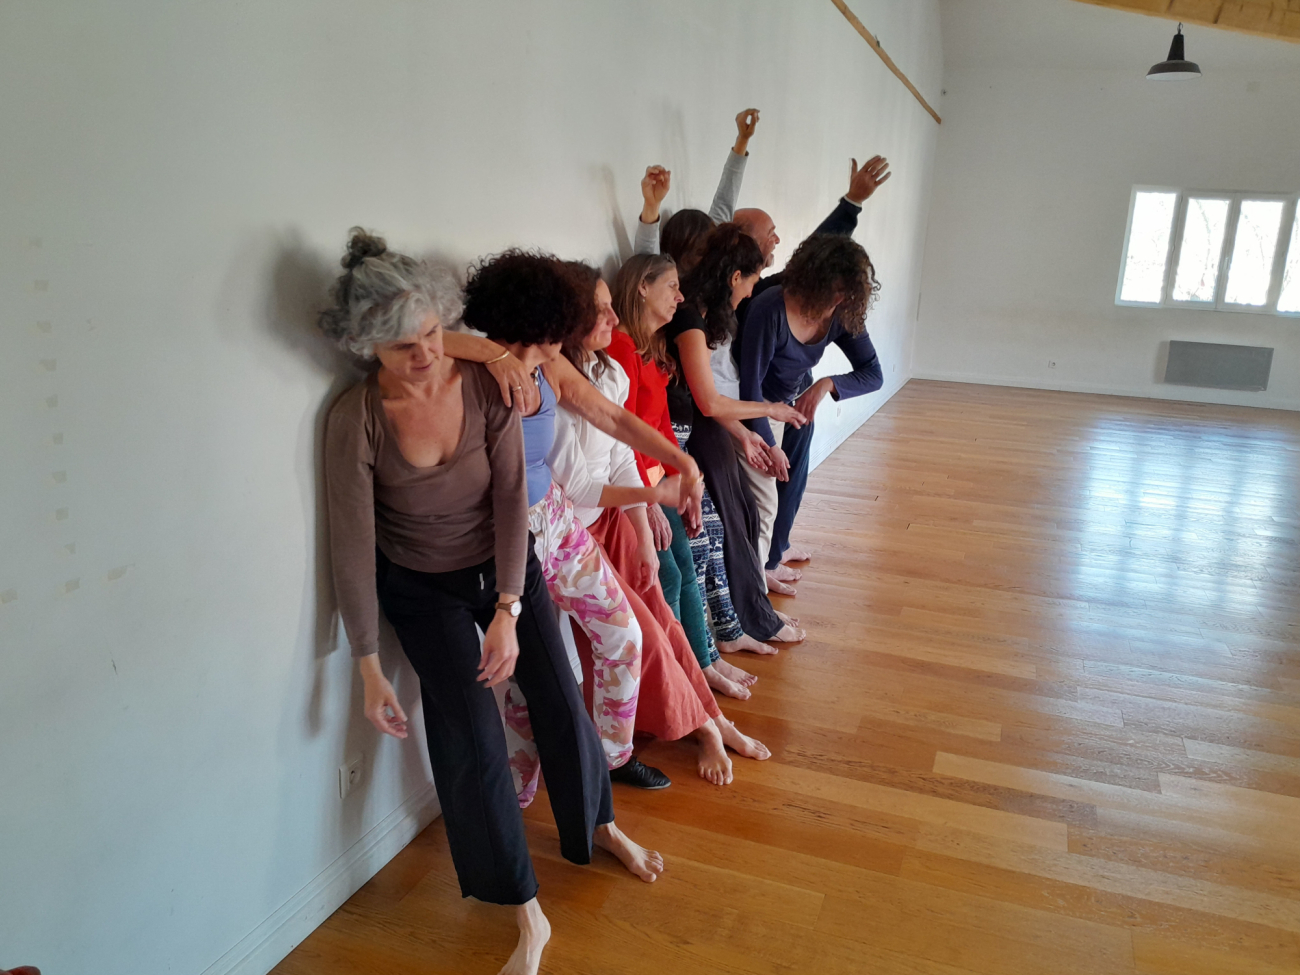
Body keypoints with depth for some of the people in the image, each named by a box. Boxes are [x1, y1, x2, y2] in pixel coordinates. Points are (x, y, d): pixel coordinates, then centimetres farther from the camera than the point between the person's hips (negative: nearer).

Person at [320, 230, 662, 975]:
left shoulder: (487, 386, -18)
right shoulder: (355, 419, -23)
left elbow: (511, 500, -17)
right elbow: (353, 547, -20)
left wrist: (507, 613, -22)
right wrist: (370, 669, -18)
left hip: (504, 563, 2)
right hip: (421, 587, -2)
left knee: (560, 696, 4)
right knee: (473, 732, -10)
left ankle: (599, 824, 35)